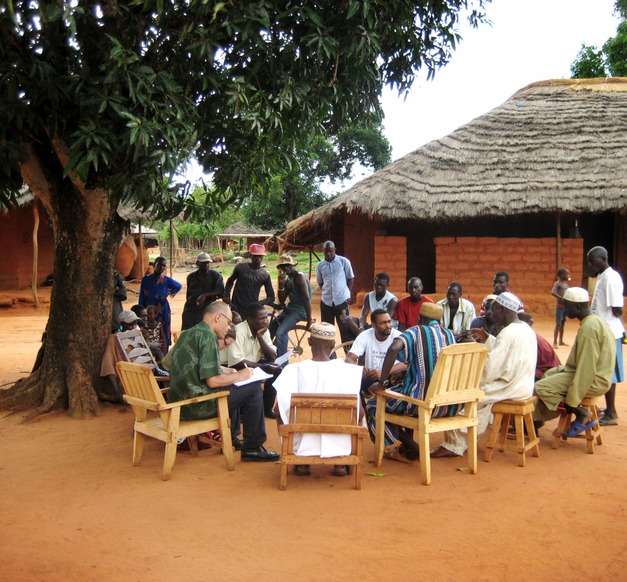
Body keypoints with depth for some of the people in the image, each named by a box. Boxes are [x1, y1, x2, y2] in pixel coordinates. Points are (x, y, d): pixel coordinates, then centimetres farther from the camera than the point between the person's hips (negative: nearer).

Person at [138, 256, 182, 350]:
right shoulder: (146, 279, 1)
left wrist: (169, 293, 5)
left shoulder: (166, 280, 2)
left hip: (163, 312, 0)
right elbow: (141, 298, 5)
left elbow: (179, 286, 20)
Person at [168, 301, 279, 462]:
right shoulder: (208, 336, -15)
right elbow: (213, 381, -21)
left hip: (179, 402, 10)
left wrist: (229, 371, 14)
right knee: (253, 388, -2)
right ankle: (252, 448, 4)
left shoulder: (189, 333, 14)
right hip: (196, 406, -10)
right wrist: (239, 376, -6)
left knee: (233, 388, 27)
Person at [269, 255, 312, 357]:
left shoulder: (300, 276, -14)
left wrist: (309, 318, -23)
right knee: (270, 328, 15)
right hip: (289, 308, 9)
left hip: (300, 310, -9)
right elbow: (282, 300, 7)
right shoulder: (288, 280, 11)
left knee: (280, 333, -25)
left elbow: (307, 298, -20)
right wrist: (281, 284, -7)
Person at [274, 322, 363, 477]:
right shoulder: (350, 371, -10)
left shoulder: (293, 370, -11)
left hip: (303, 445, 0)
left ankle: (303, 463, 24)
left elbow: (281, 411, -9)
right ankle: (340, 463, 24)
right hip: (339, 445, 0)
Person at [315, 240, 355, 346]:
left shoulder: (344, 261, -4)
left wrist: (349, 294, 2)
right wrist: (327, 291, 4)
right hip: (326, 301, 3)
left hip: (342, 300, -3)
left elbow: (350, 278, 5)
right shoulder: (320, 265, 3)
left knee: (345, 328, 1)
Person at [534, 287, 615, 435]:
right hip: (595, 374, 11)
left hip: (593, 381, -11)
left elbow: (586, 368, -24)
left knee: (541, 388, -16)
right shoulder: (594, 321, 10)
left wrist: (572, 400, -20)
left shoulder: (588, 328, -22)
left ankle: (582, 414, -6)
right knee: (548, 375, 19)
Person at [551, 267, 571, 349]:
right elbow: (552, 292, -25)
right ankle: (555, 343, -5)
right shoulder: (557, 283, -9)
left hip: (565, 306, 7)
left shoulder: (566, 285, 13)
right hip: (559, 306, -7)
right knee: (558, 324, -7)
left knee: (562, 324, 13)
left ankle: (561, 341, 23)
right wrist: (561, 298, -29)